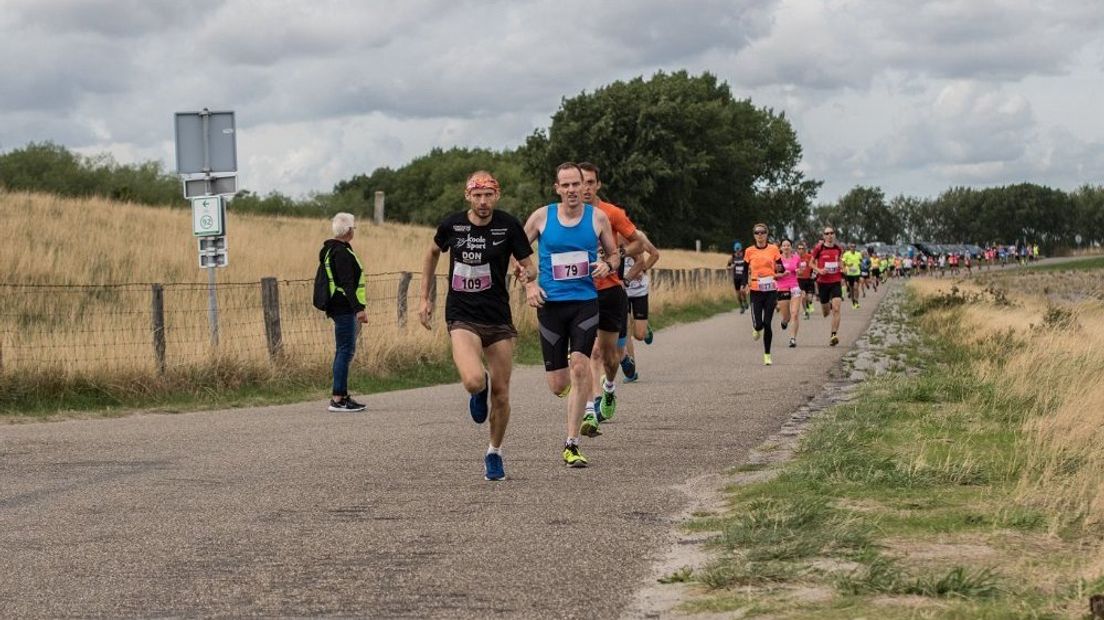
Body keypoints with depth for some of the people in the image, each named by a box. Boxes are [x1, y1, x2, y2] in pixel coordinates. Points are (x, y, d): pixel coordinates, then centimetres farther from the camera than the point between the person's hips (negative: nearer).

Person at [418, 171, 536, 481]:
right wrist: (425, 298, 16)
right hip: (462, 317, -1)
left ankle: (494, 453, 27)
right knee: (473, 381, -25)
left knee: (501, 394, 4)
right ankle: (479, 391, 15)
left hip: (499, 318, 1)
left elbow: (527, 264, 1)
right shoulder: (452, 225, -3)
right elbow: (432, 253, 18)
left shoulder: (508, 225, -6)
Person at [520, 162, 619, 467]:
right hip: (550, 304, 1)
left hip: (585, 302, -1)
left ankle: (571, 446, -13)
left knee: (579, 367, -19)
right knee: (558, 386, 0)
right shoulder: (542, 217, 1)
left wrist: (607, 265, -9)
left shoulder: (597, 217, 2)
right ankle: (585, 400, 40)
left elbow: (614, 254, 14)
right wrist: (528, 282, -3)